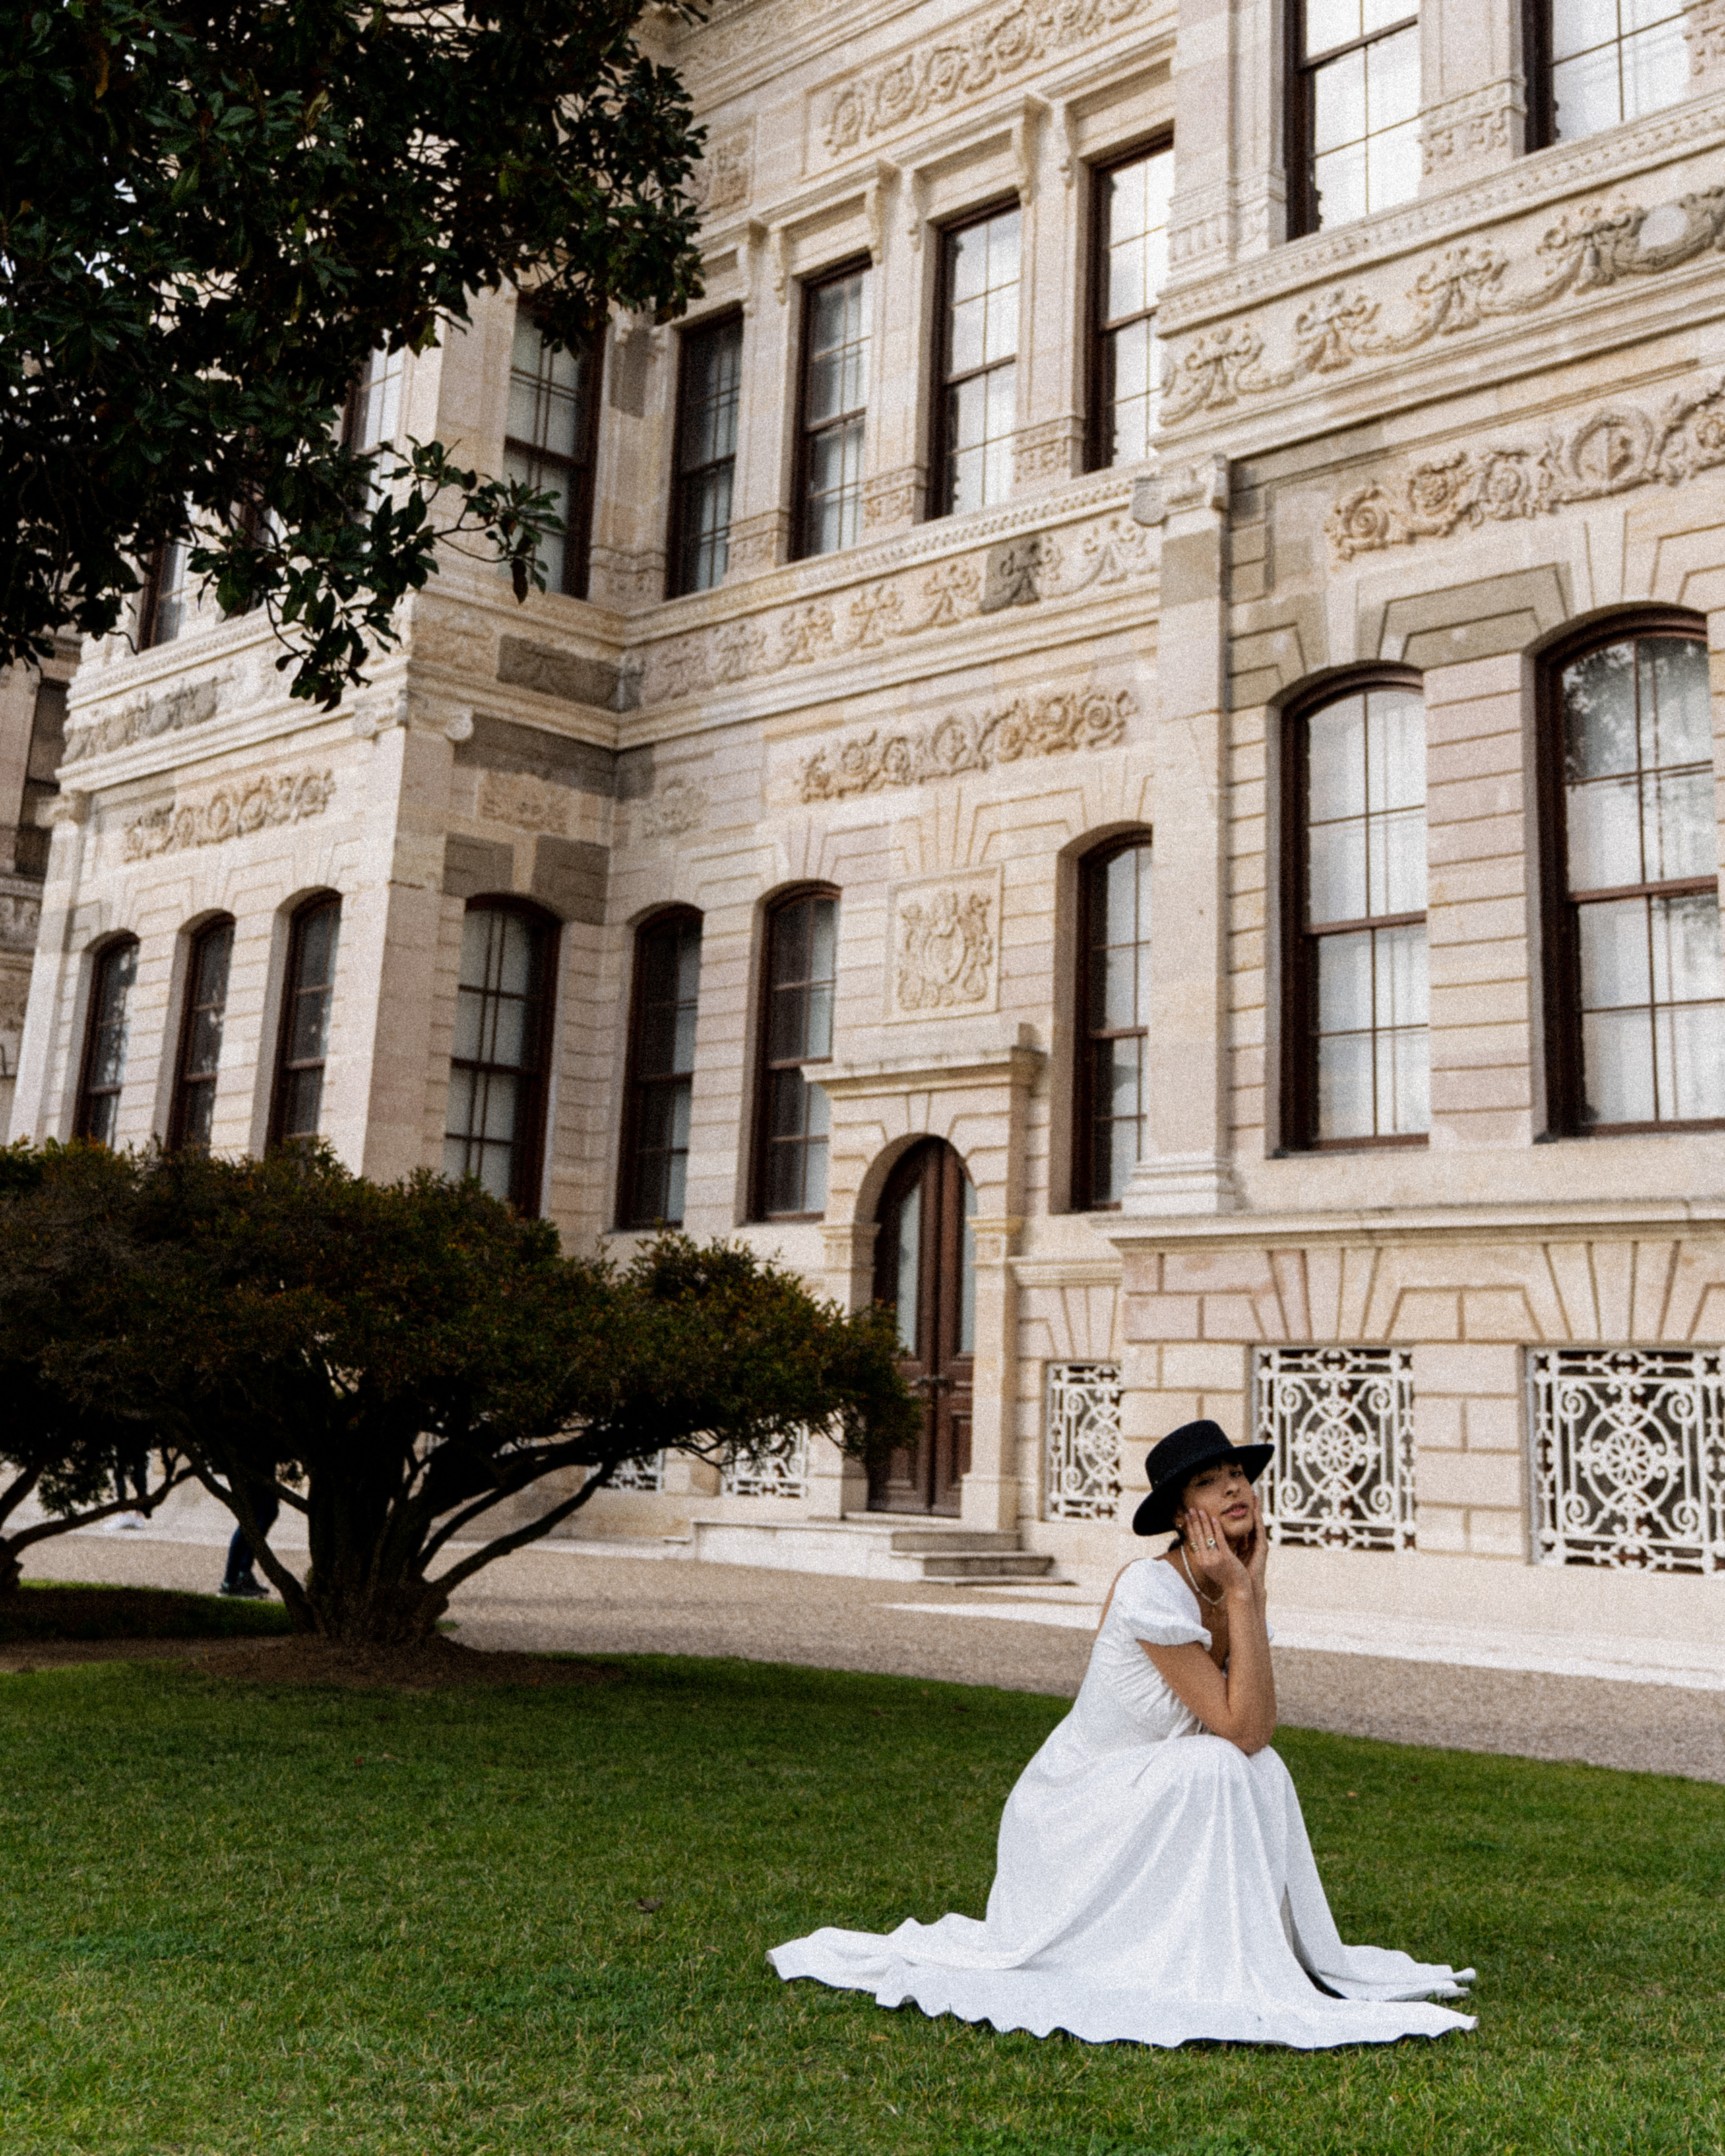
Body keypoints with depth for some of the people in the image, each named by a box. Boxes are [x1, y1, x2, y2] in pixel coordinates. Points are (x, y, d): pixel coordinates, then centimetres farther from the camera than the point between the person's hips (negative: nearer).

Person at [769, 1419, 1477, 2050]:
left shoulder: (1227, 1590, 0)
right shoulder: (1150, 1589, -25)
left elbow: (1260, 1729, -11)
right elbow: (1239, 1728, -27)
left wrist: (1253, 1587, -13)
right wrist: (1240, 1595, -25)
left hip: (1145, 1802, 8)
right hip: (1072, 1810, -8)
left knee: (1262, 1772, -12)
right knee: (1214, 1768, -27)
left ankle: (1263, 1955, 5)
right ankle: (1215, 1976, -15)